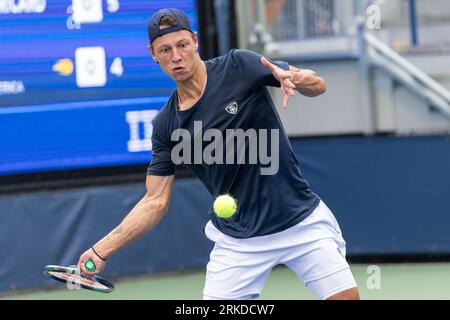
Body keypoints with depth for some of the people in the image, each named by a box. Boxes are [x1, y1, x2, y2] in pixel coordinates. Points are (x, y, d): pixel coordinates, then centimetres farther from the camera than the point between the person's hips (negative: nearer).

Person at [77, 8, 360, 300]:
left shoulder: (238, 66, -8)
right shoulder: (166, 125, 1)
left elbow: (318, 85, -9)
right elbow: (156, 202, 5)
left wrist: (292, 77, -33)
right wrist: (103, 250, -2)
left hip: (302, 220, -2)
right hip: (238, 240, 2)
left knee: (347, 297, -10)